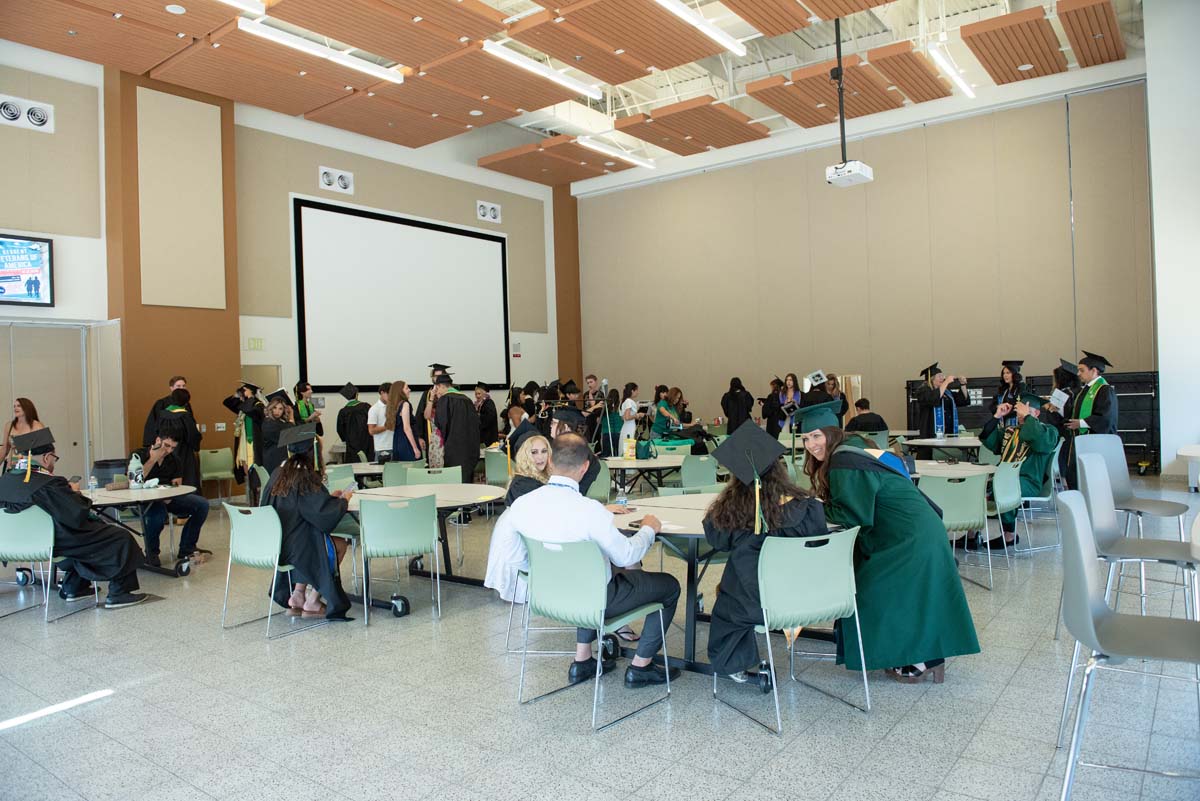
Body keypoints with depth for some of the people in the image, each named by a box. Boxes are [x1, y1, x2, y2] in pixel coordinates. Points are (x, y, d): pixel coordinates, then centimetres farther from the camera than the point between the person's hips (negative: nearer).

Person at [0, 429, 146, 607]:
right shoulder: (50, 484, -28)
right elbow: (79, 515, -23)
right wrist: (75, 493, -4)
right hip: (54, 544, -9)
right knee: (122, 538, 2)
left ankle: (72, 589, 38)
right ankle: (118, 594, 7)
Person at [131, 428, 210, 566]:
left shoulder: (174, 460, 13)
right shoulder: (139, 455, -1)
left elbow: (177, 485, 4)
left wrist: (168, 496, -20)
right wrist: (153, 459, -16)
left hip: (168, 499, 5)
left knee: (202, 504, -14)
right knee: (158, 511, -40)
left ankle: (186, 549, -1)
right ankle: (151, 553, -13)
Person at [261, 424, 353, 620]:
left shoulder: (278, 475, 4)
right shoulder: (306, 478, -19)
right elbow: (325, 512, -21)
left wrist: (329, 497, 15)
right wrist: (343, 500, -2)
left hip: (271, 545, 7)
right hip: (293, 546, -7)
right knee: (339, 545, 13)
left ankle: (297, 596, 22)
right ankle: (312, 601, 15)